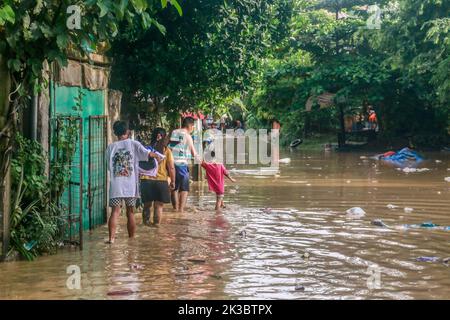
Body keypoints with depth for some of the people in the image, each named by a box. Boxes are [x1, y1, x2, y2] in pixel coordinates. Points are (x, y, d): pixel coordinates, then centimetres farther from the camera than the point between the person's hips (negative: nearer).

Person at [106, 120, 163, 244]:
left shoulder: (111, 147, 5)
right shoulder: (133, 144, 0)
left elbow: (109, 166, 11)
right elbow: (148, 154, -6)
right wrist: (156, 155, 14)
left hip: (115, 185, 0)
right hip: (130, 185, 0)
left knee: (115, 212, -3)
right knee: (130, 213, 8)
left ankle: (111, 237, -16)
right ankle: (131, 238, 14)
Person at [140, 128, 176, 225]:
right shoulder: (166, 151, -4)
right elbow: (171, 168, -5)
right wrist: (173, 182, 5)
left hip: (146, 180, 2)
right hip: (161, 181, -2)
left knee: (147, 204, 16)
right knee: (159, 205, 6)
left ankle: (146, 222, 19)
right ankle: (156, 224, 4)